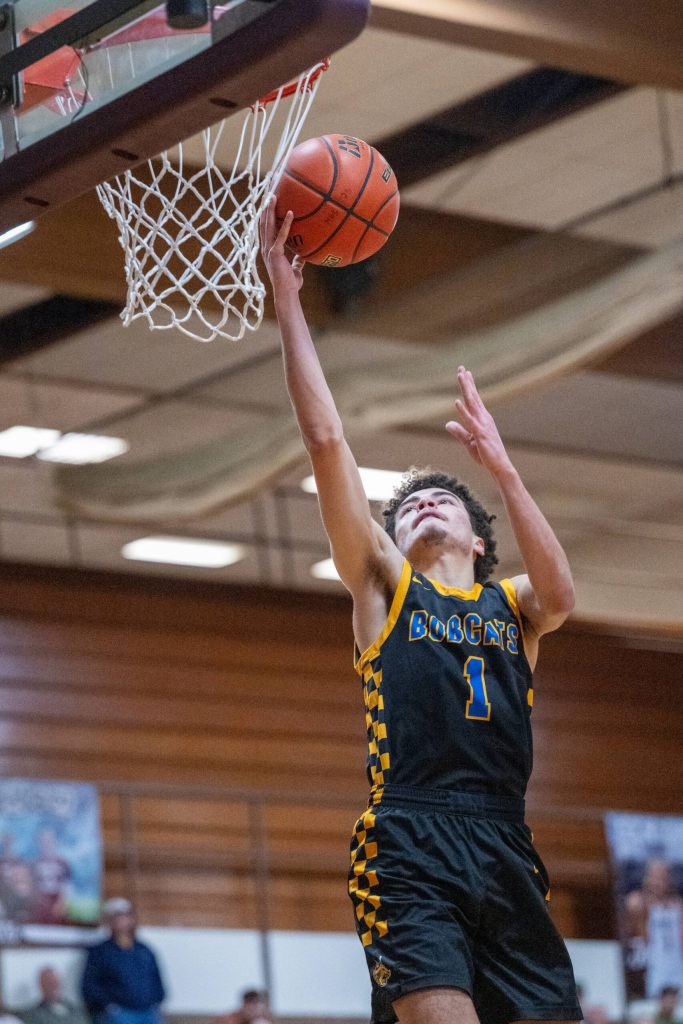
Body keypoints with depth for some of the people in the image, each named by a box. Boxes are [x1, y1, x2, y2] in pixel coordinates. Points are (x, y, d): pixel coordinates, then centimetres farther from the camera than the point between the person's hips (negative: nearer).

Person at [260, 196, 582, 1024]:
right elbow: (326, 441, 9)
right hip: (409, 849, -3)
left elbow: (559, 595, -4)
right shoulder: (384, 584, 17)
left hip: (507, 854, 3)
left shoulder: (513, 608, 22)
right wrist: (287, 303, 7)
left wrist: (501, 468, -4)